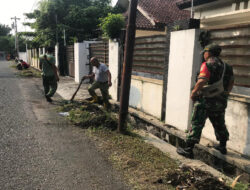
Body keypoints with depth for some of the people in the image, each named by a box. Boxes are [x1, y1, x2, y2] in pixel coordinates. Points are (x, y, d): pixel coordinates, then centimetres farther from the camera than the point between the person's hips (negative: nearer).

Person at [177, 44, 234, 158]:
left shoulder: (207, 64, -12)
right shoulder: (226, 66, 11)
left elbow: (202, 81, -24)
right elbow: (231, 82, 15)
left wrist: (193, 93, -13)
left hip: (206, 100, -7)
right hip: (221, 102, 7)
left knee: (197, 124, -4)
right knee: (219, 124, 22)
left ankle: (189, 149, -4)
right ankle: (223, 147, 36)